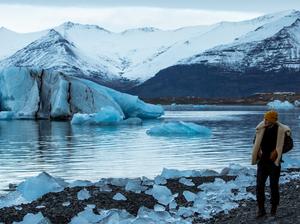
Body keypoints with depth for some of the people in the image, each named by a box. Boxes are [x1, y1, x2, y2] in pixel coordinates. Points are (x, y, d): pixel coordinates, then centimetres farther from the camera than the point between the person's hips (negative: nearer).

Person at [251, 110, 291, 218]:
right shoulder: (261, 128, 0)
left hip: (274, 162, -3)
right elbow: (256, 142, 15)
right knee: (259, 185, -2)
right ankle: (261, 209, 5)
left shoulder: (282, 130, -11)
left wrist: (276, 151, -13)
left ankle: (273, 209, 18)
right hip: (262, 161, 3)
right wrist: (259, 150, -2)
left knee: (274, 186, 3)